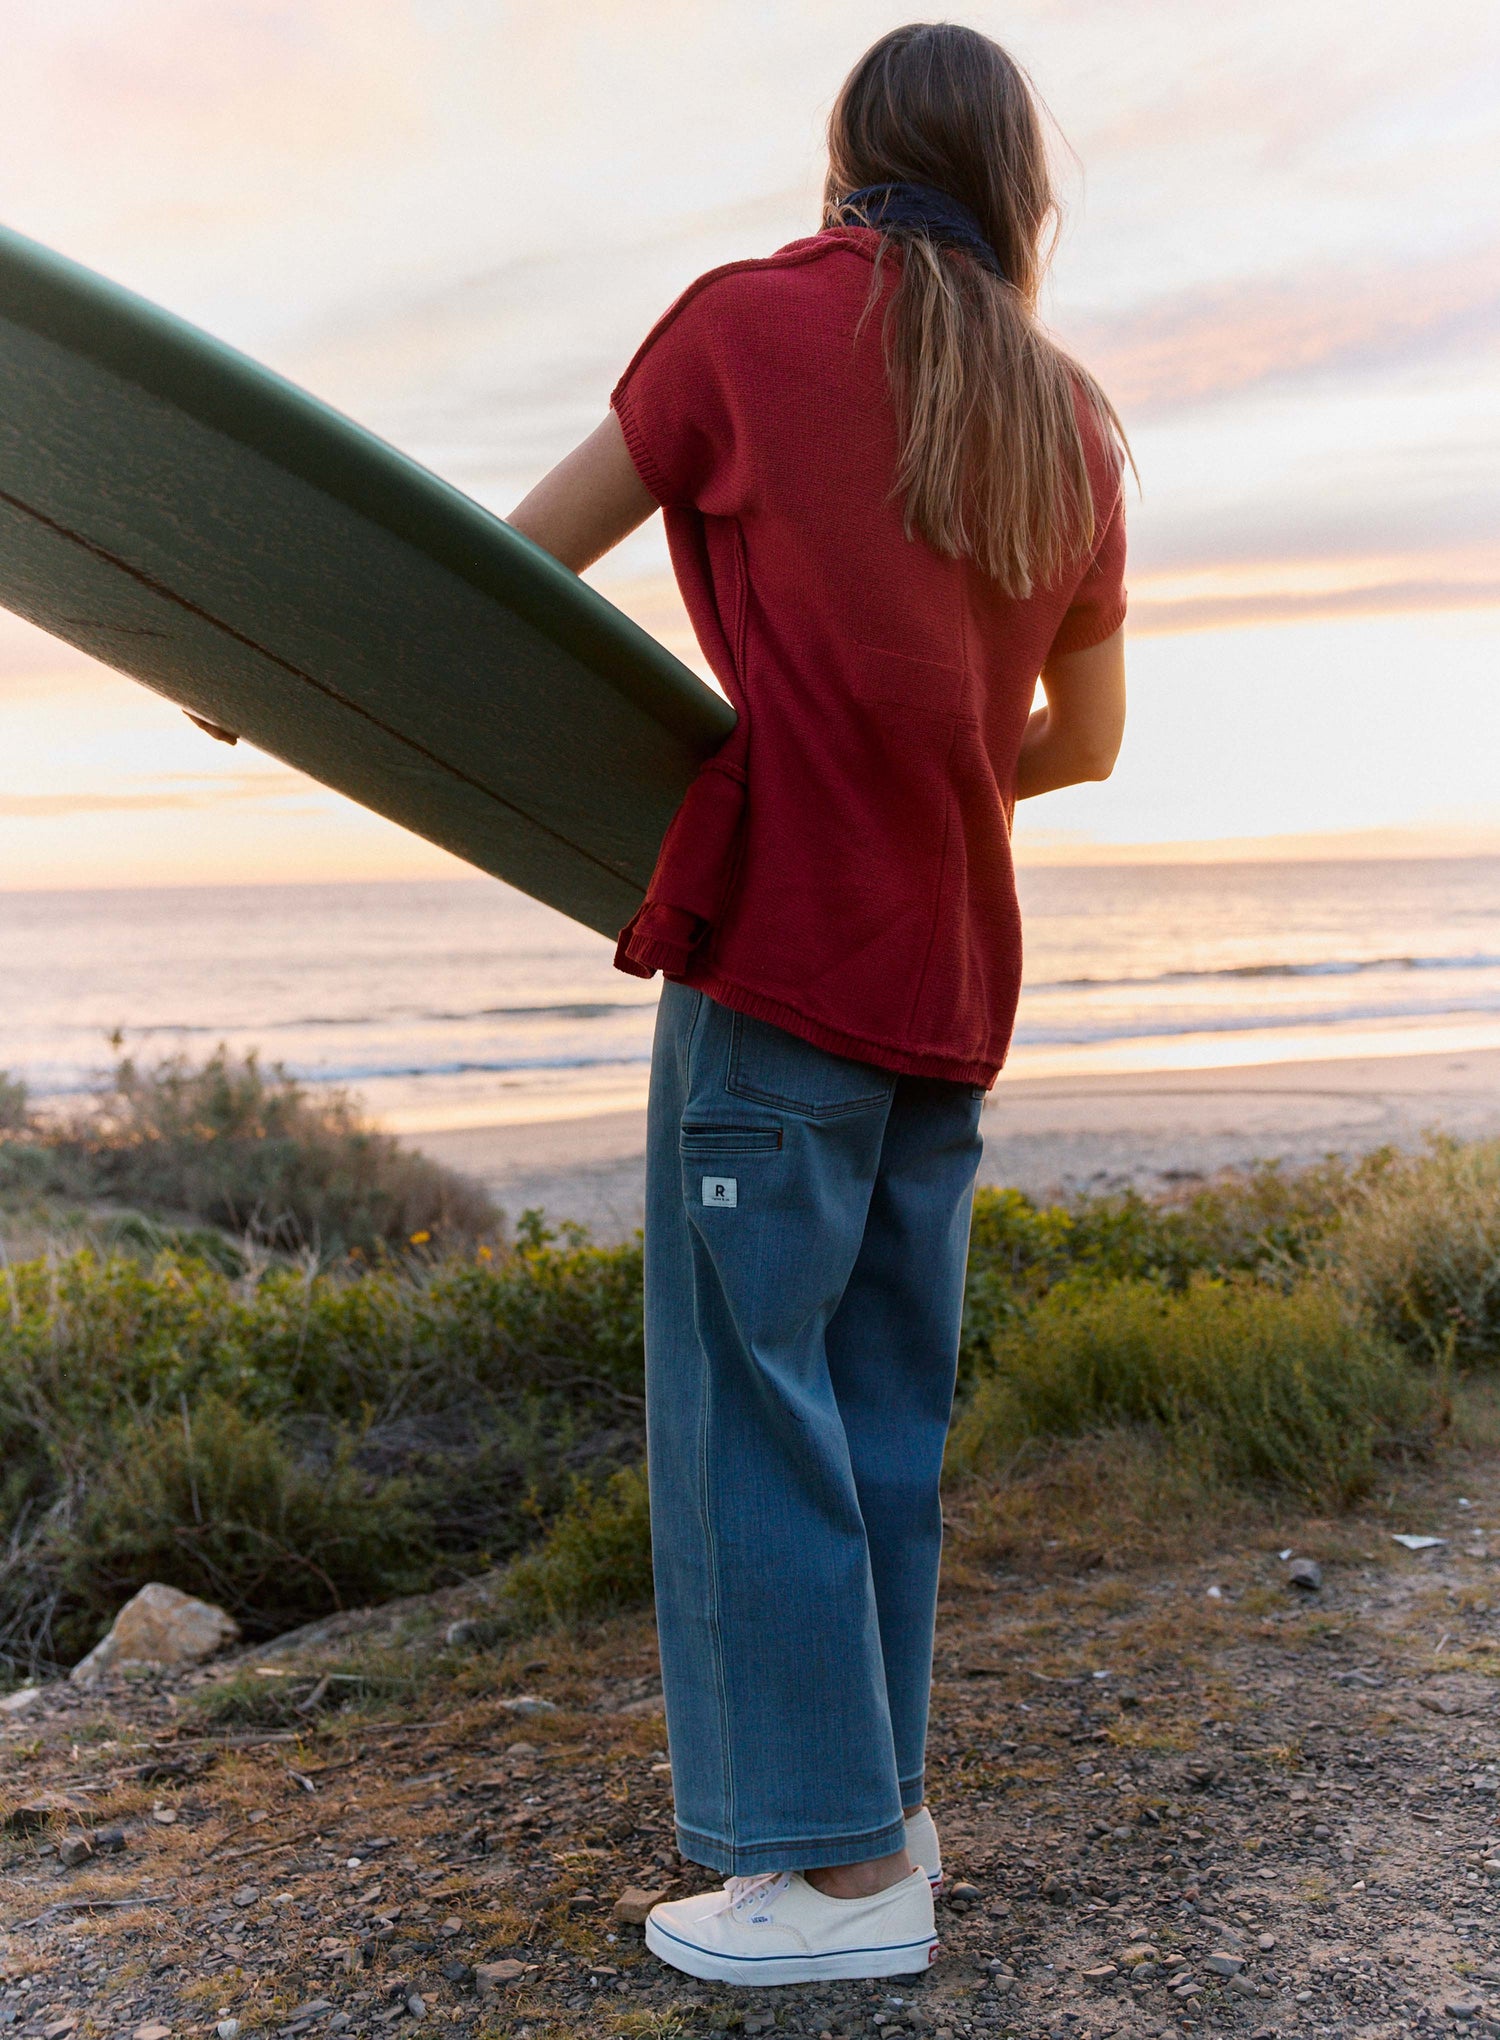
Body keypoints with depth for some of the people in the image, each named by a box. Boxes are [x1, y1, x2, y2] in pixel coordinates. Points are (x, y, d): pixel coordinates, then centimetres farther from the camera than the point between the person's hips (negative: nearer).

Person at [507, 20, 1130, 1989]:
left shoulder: (753, 321, -1)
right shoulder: (1071, 419, 15)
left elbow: (520, 561, 3)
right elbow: (1085, 737, 21)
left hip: (780, 943, -6)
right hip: (949, 975, 7)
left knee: (749, 1398, 0)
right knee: (884, 1408, 13)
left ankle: (841, 1864, 6)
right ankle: (874, 1798, 23)